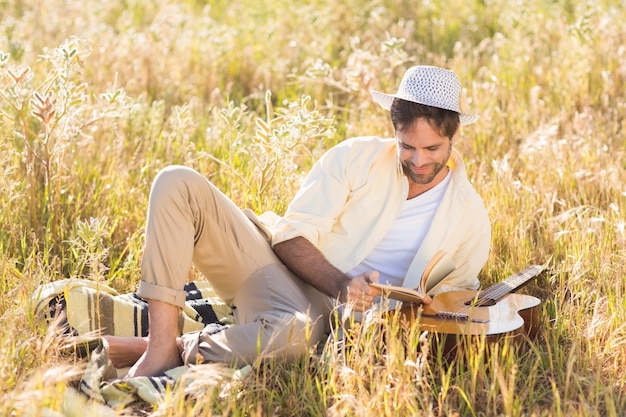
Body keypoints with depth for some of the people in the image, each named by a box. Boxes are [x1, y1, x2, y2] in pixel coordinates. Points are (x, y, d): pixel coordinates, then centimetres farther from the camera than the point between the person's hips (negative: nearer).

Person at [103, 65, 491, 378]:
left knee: (297, 332, -44)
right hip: (269, 250, 3)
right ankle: (161, 344, -29)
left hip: (316, 307, -2)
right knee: (177, 184, -21)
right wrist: (341, 285, -23)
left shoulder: (470, 218, 0)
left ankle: (165, 351, -22)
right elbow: (292, 235, -4)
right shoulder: (356, 157, 0)